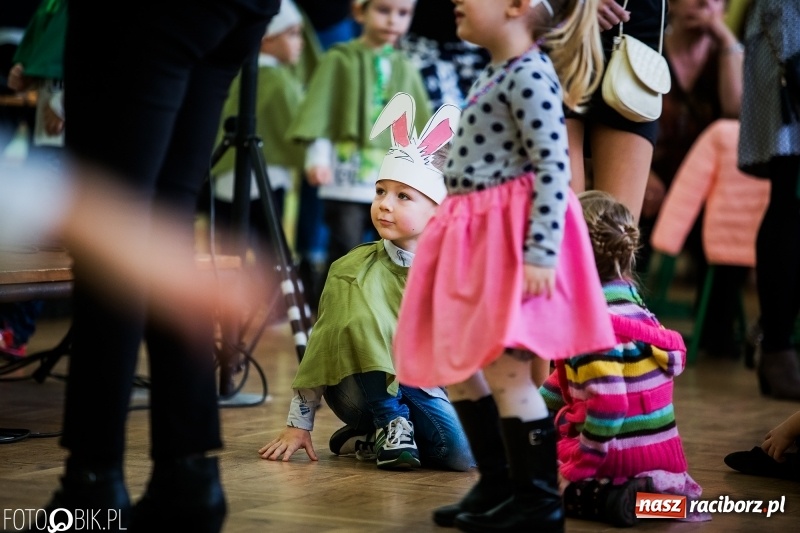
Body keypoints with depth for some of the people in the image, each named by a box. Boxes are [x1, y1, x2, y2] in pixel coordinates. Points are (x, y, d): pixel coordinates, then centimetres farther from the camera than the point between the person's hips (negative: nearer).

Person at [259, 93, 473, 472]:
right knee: (362, 320, -30)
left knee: (464, 453, -26)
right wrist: (298, 425, -9)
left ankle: (375, 437, 3)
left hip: (420, 391, 2)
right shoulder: (353, 269, -9)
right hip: (361, 390, -2)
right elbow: (320, 348, -8)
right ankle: (389, 425, -13)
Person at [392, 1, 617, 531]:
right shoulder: (494, 76, 16)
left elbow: (553, 169, -21)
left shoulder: (531, 76, -15)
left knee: (504, 369, -9)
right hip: (477, 238, 11)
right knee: (454, 364, 14)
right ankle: (497, 487, 27)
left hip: (511, 240, -11)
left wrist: (540, 253, -25)